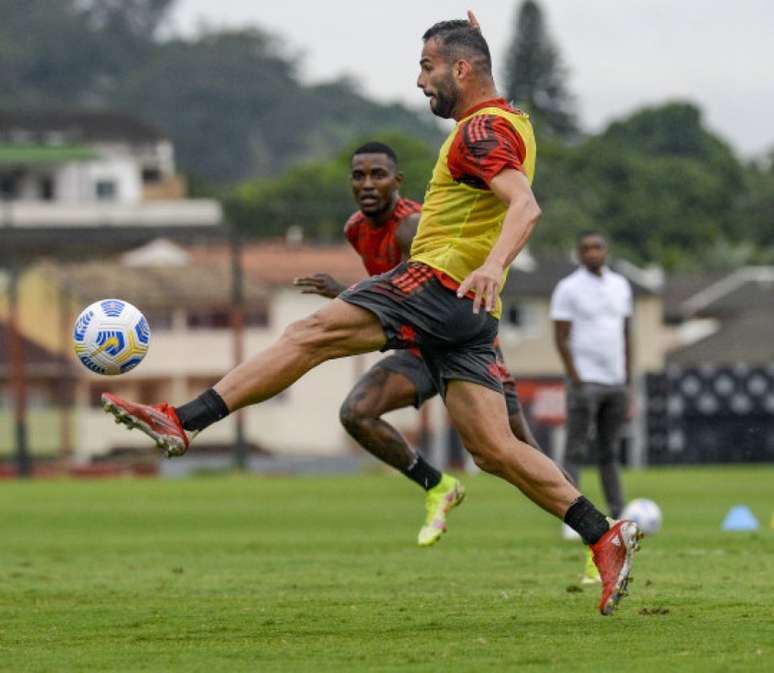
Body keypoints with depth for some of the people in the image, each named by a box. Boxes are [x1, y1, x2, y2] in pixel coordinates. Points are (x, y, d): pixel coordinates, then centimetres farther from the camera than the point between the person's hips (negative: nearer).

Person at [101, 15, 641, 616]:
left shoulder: (483, 129, -10)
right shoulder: (508, 122, 21)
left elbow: (525, 206, -25)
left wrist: (493, 266, -39)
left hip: (441, 280, -10)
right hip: (468, 315, 10)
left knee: (312, 334, -13)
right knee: (494, 449, 3)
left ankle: (182, 422, -19)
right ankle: (605, 536, -2)